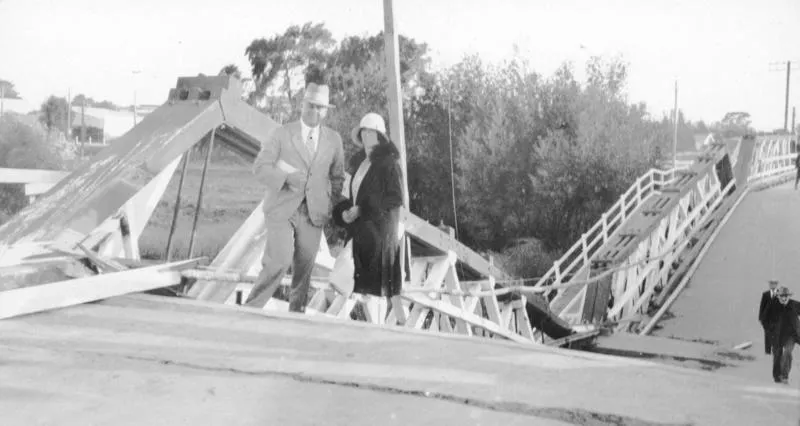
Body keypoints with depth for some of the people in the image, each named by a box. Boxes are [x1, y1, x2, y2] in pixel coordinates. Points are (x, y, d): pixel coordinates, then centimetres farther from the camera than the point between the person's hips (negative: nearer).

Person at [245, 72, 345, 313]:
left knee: (304, 269, 3)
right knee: (279, 261, -17)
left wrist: (333, 208, 9)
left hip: (313, 213, 3)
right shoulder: (282, 134, 3)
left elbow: (337, 177, 19)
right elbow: (261, 167, -3)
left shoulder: (334, 140, 11)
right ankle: (250, 310, -5)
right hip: (282, 209, -3)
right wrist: (286, 177, -18)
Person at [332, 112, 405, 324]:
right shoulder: (359, 162, 14)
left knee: (377, 283, -6)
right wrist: (345, 212, 2)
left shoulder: (389, 163, -7)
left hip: (380, 228, -7)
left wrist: (361, 210, -16)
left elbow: (395, 198, -13)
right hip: (361, 229, 7)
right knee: (368, 283, 8)